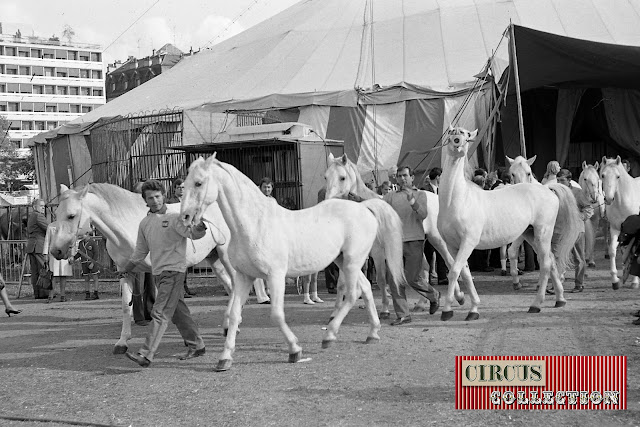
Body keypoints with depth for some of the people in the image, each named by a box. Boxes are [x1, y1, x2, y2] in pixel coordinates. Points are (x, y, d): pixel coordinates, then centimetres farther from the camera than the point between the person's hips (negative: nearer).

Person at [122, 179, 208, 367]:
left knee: (160, 313, -12)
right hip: (158, 272, 7)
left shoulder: (174, 218, -8)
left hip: (173, 270, -7)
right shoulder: (145, 223, 12)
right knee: (178, 312, 15)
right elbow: (141, 251, 22)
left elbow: (191, 233, -23)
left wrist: (200, 228, -45)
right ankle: (196, 346, 27)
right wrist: (126, 269, 24)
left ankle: (146, 355, -17)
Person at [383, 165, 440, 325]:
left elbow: (422, 215, -8)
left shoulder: (420, 195, 7)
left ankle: (434, 296, 26)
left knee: (413, 278, -4)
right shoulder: (391, 196, 14)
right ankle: (403, 315, 4)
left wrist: (412, 201, -24)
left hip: (414, 240, -3)